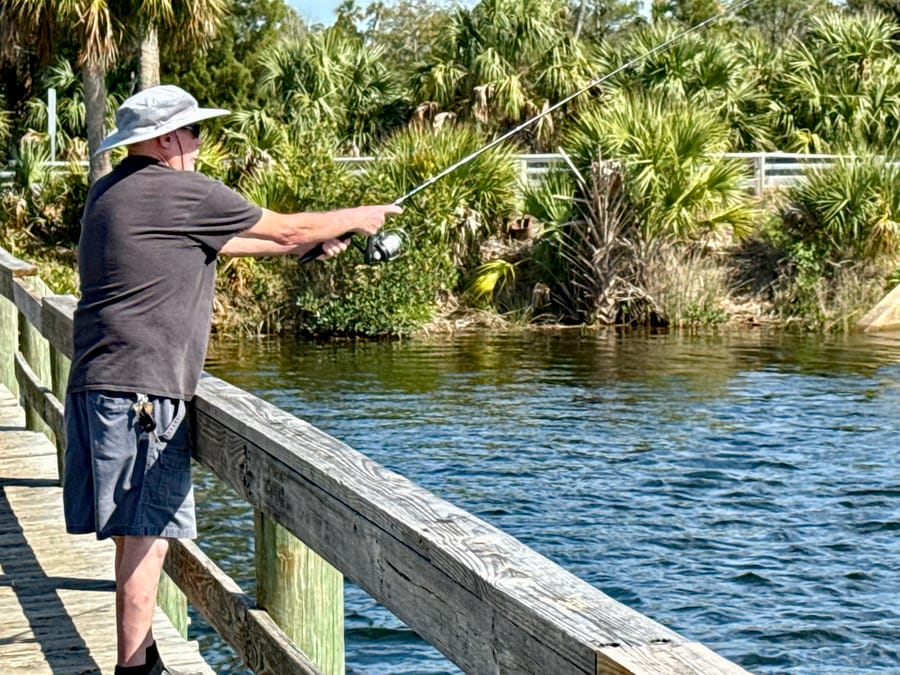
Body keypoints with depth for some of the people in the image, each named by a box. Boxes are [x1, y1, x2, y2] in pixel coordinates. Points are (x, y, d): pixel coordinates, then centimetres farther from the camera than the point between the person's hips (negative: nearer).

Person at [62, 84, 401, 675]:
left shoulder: (112, 191, 19)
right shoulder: (184, 192, -8)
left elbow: (213, 243, 29)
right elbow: (285, 230, 3)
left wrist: (309, 244, 33)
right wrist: (355, 219, 20)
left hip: (97, 384, 9)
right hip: (140, 388, -9)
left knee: (134, 531, 13)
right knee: (146, 532, -8)